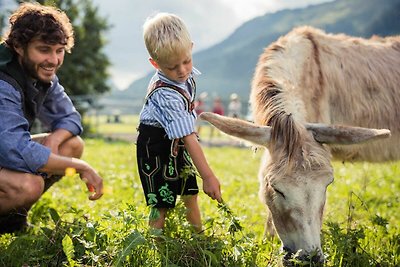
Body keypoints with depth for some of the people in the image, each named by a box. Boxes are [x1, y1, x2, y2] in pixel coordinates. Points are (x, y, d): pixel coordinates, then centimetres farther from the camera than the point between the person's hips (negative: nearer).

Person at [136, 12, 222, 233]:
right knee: (160, 204, -8)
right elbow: (189, 138, -37)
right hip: (156, 146, -8)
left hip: (176, 144, 8)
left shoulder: (186, 74, -11)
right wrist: (207, 175, -37)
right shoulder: (166, 96, -34)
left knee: (190, 195, 13)